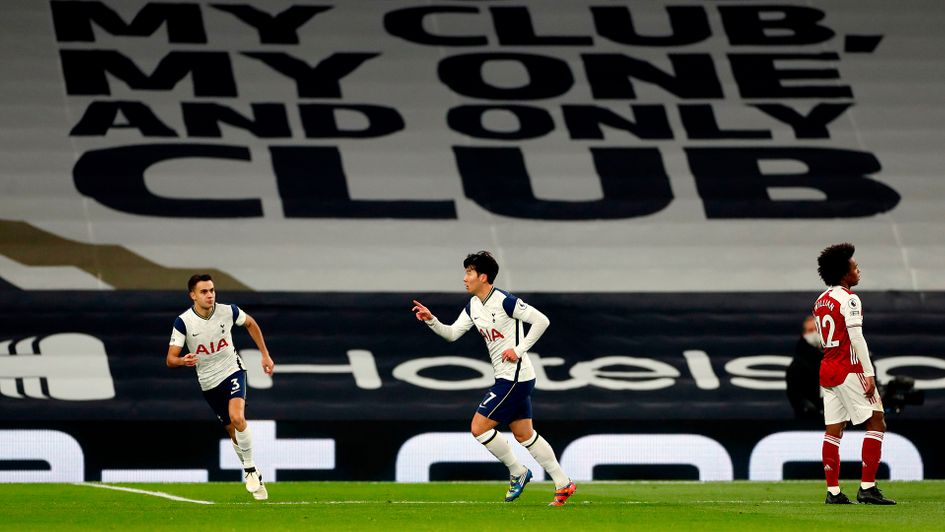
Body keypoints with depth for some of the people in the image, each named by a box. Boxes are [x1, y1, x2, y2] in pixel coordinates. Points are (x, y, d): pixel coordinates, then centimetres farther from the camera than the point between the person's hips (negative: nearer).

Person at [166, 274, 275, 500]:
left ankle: (251, 470, -13)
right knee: (232, 430, 6)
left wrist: (265, 354, 11)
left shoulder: (228, 311, -12)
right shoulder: (183, 322, -16)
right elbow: (170, 359, -16)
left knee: (237, 417, -26)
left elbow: (250, 324, 11)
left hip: (232, 371, -1)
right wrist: (183, 360, -39)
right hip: (208, 382, 1)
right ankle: (254, 478, 23)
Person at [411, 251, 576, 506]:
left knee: (479, 427, -9)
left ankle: (517, 471, 5)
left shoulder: (505, 301, -17)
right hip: (506, 377, 10)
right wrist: (431, 321, -6)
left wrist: (519, 350, -17)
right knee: (525, 435, 12)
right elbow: (452, 334, 11)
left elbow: (541, 321, -16)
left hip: (514, 376, -10)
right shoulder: (473, 306, 9)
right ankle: (563, 484, 17)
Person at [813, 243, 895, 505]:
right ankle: (867, 487, -11)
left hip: (828, 370, 9)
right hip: (849, 370, -9)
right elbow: (856, 339, -18)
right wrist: (869, 374, -18)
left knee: (833, 430, 8)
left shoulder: (820, 302, 14)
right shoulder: (848, 300, -12)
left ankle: (833, 491, 6)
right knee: (876, 422, -4)